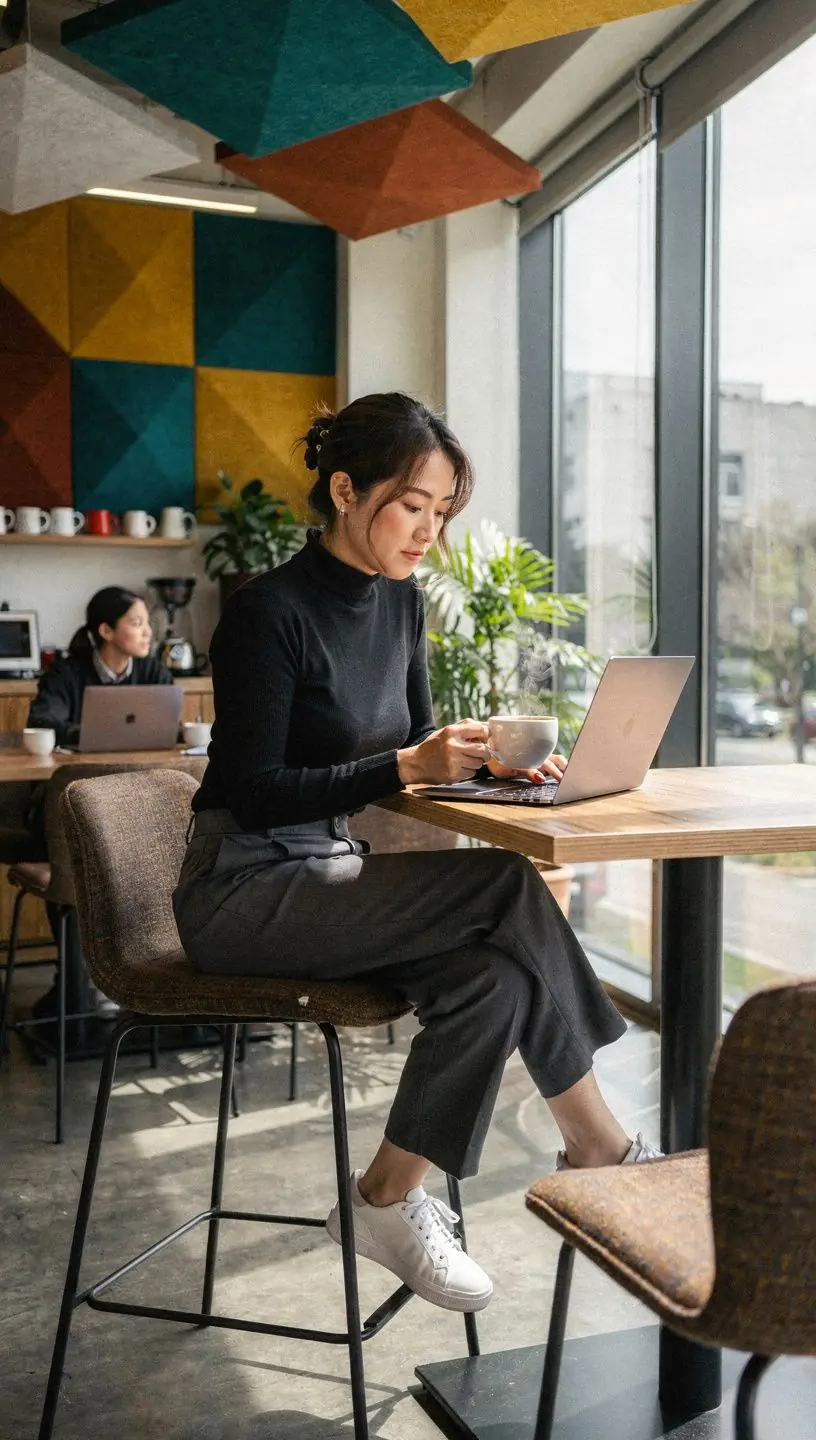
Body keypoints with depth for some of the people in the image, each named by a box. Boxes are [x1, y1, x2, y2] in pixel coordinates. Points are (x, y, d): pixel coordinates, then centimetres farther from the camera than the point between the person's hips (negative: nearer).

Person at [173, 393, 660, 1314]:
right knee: (506, 885, -22)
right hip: (243, 893, -7)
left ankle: (390, 1200, -4)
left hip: (328, 876, 7)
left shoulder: (399, 601, 7)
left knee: (494, 978, -20)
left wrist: (481, 755, -8)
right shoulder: (270, 613, -16)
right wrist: (409, 766, -27)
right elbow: (256, 794, -19)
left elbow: (412, 745, 13)